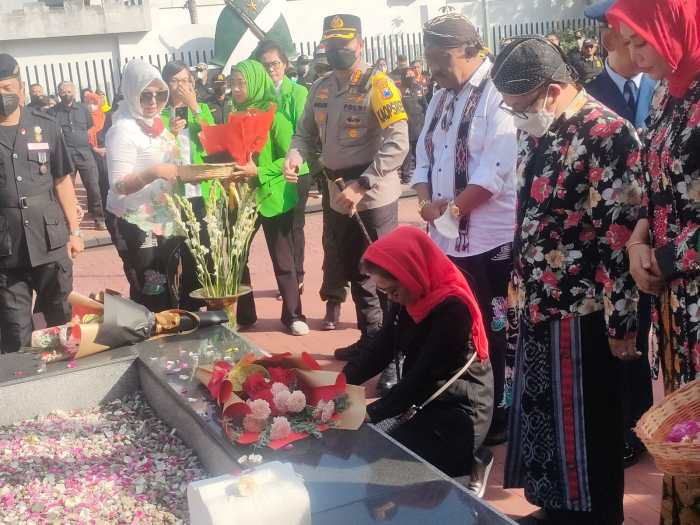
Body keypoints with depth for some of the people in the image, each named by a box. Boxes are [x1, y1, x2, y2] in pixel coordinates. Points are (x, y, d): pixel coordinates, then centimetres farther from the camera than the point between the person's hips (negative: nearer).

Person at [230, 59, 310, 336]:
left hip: (272, 196, -5)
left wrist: (259, 172, -22)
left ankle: (293, 314, 16)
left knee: (282, 258, 4)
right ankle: (242, 312, 22)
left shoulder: (274, 115, -10)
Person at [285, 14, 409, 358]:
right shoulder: (320, 89, 8)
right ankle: (371, 338, 35)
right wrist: (294, 158, -9)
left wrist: (360, 186, -28)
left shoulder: (377, 85, -14)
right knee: (355, 272, 19)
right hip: (339, 198, 8)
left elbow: (397, 144, -23)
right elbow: (306, 132, 15)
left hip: (373, 197, -8)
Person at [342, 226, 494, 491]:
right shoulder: (407, 297, 0)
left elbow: (422, 377, -26)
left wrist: (369, 414, -28)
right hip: (424, 402, 8)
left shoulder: (452, 308, -24)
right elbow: (381, 350, 1)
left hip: (458, 415, -8)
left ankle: (460, 470, 4)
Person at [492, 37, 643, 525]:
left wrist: (622, 320, -17)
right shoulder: (538, 132, 8)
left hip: (581, 313, -8)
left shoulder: (607, 135, -17)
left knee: (586, 428, 7)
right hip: (538, 305, 8)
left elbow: (624, 235, -19)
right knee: (542, 416, 18)